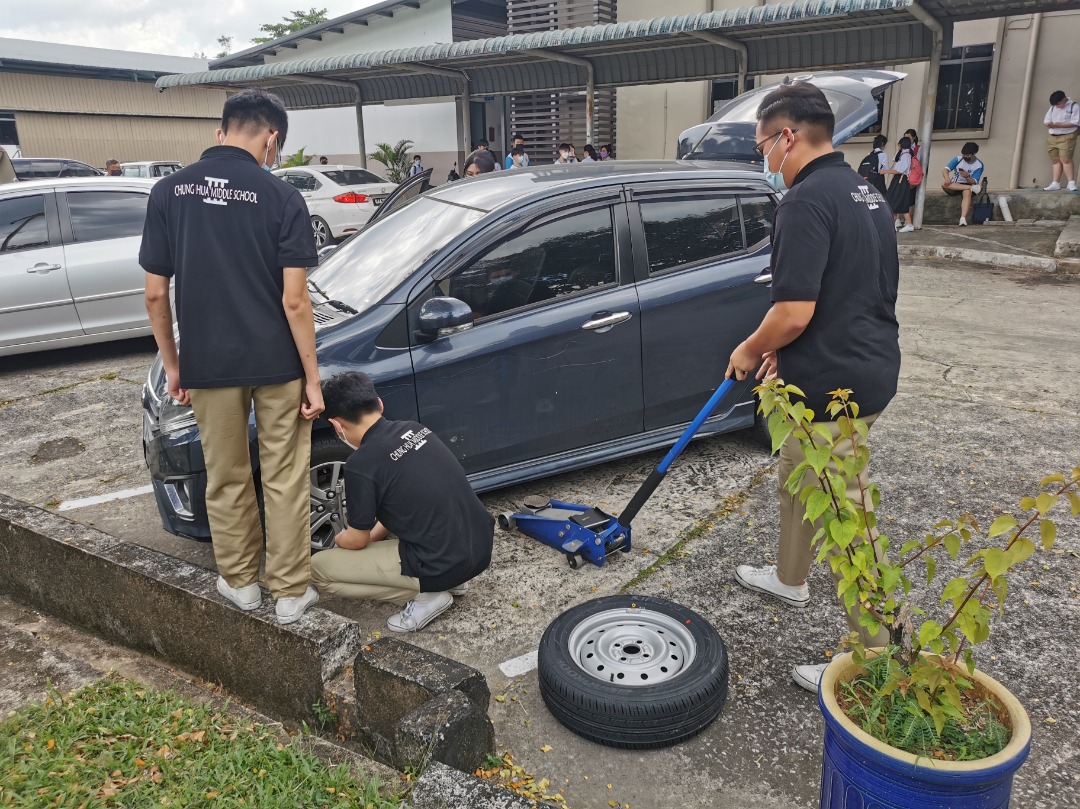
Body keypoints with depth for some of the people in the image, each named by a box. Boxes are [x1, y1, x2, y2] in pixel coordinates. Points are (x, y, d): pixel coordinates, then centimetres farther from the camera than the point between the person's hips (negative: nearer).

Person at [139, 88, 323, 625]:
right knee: (285, 480, 11)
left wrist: (171, 364, 12)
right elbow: (294, 301, -12)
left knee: (225, 479, 18)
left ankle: (240, 581, 32)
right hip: (276, 363, -2)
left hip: (207, 364, 3)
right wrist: (312, 378, -6)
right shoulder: (280, 197, -9)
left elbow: (155, 293, 1)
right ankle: (291, 592, 20)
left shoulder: (168, 192, 0)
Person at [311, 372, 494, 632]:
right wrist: (375, 534, 27)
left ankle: (426, 595, 1)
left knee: (319, 568, 4)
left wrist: (339, 540, 23)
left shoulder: (361, 465, -14)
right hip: (482, 545, 8)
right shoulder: (414, 429, 8)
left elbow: (357, 540, 0)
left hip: (443, 564, -8)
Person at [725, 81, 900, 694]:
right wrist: (785, 347, 14)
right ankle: (791, 578, 47)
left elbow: (794, 311, -25)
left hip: (832, 386, -10)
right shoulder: (866, 193, 12)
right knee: (796, 477, 27)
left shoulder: (808, 200, -19)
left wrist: (751, 351, -6)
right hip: (873, 366, 10)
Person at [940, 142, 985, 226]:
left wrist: (967, 176, -33)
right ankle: (971, 188, -27)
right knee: (944, 184, -33)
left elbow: (974, 182, -12)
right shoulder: (958, 159, -4)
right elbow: (945, 170, -12)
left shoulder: (979, 165, -7)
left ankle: (963, 218, -57)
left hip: (968, 185, -2)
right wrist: (947, 178, -35)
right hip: (954, 186, 2)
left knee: (967, 192, -40)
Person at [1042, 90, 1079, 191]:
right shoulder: (1053, 108, 16)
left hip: (1066, 137, -6)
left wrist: (1060, 125, -20)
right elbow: (1046, 121, 11)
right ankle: (1055, 184, 1)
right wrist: (1050, 125, -12)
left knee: (1065, 159, -14)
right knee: (1056, 160, 2)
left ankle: (1071, 183, -14)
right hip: (1052, 138, 6)